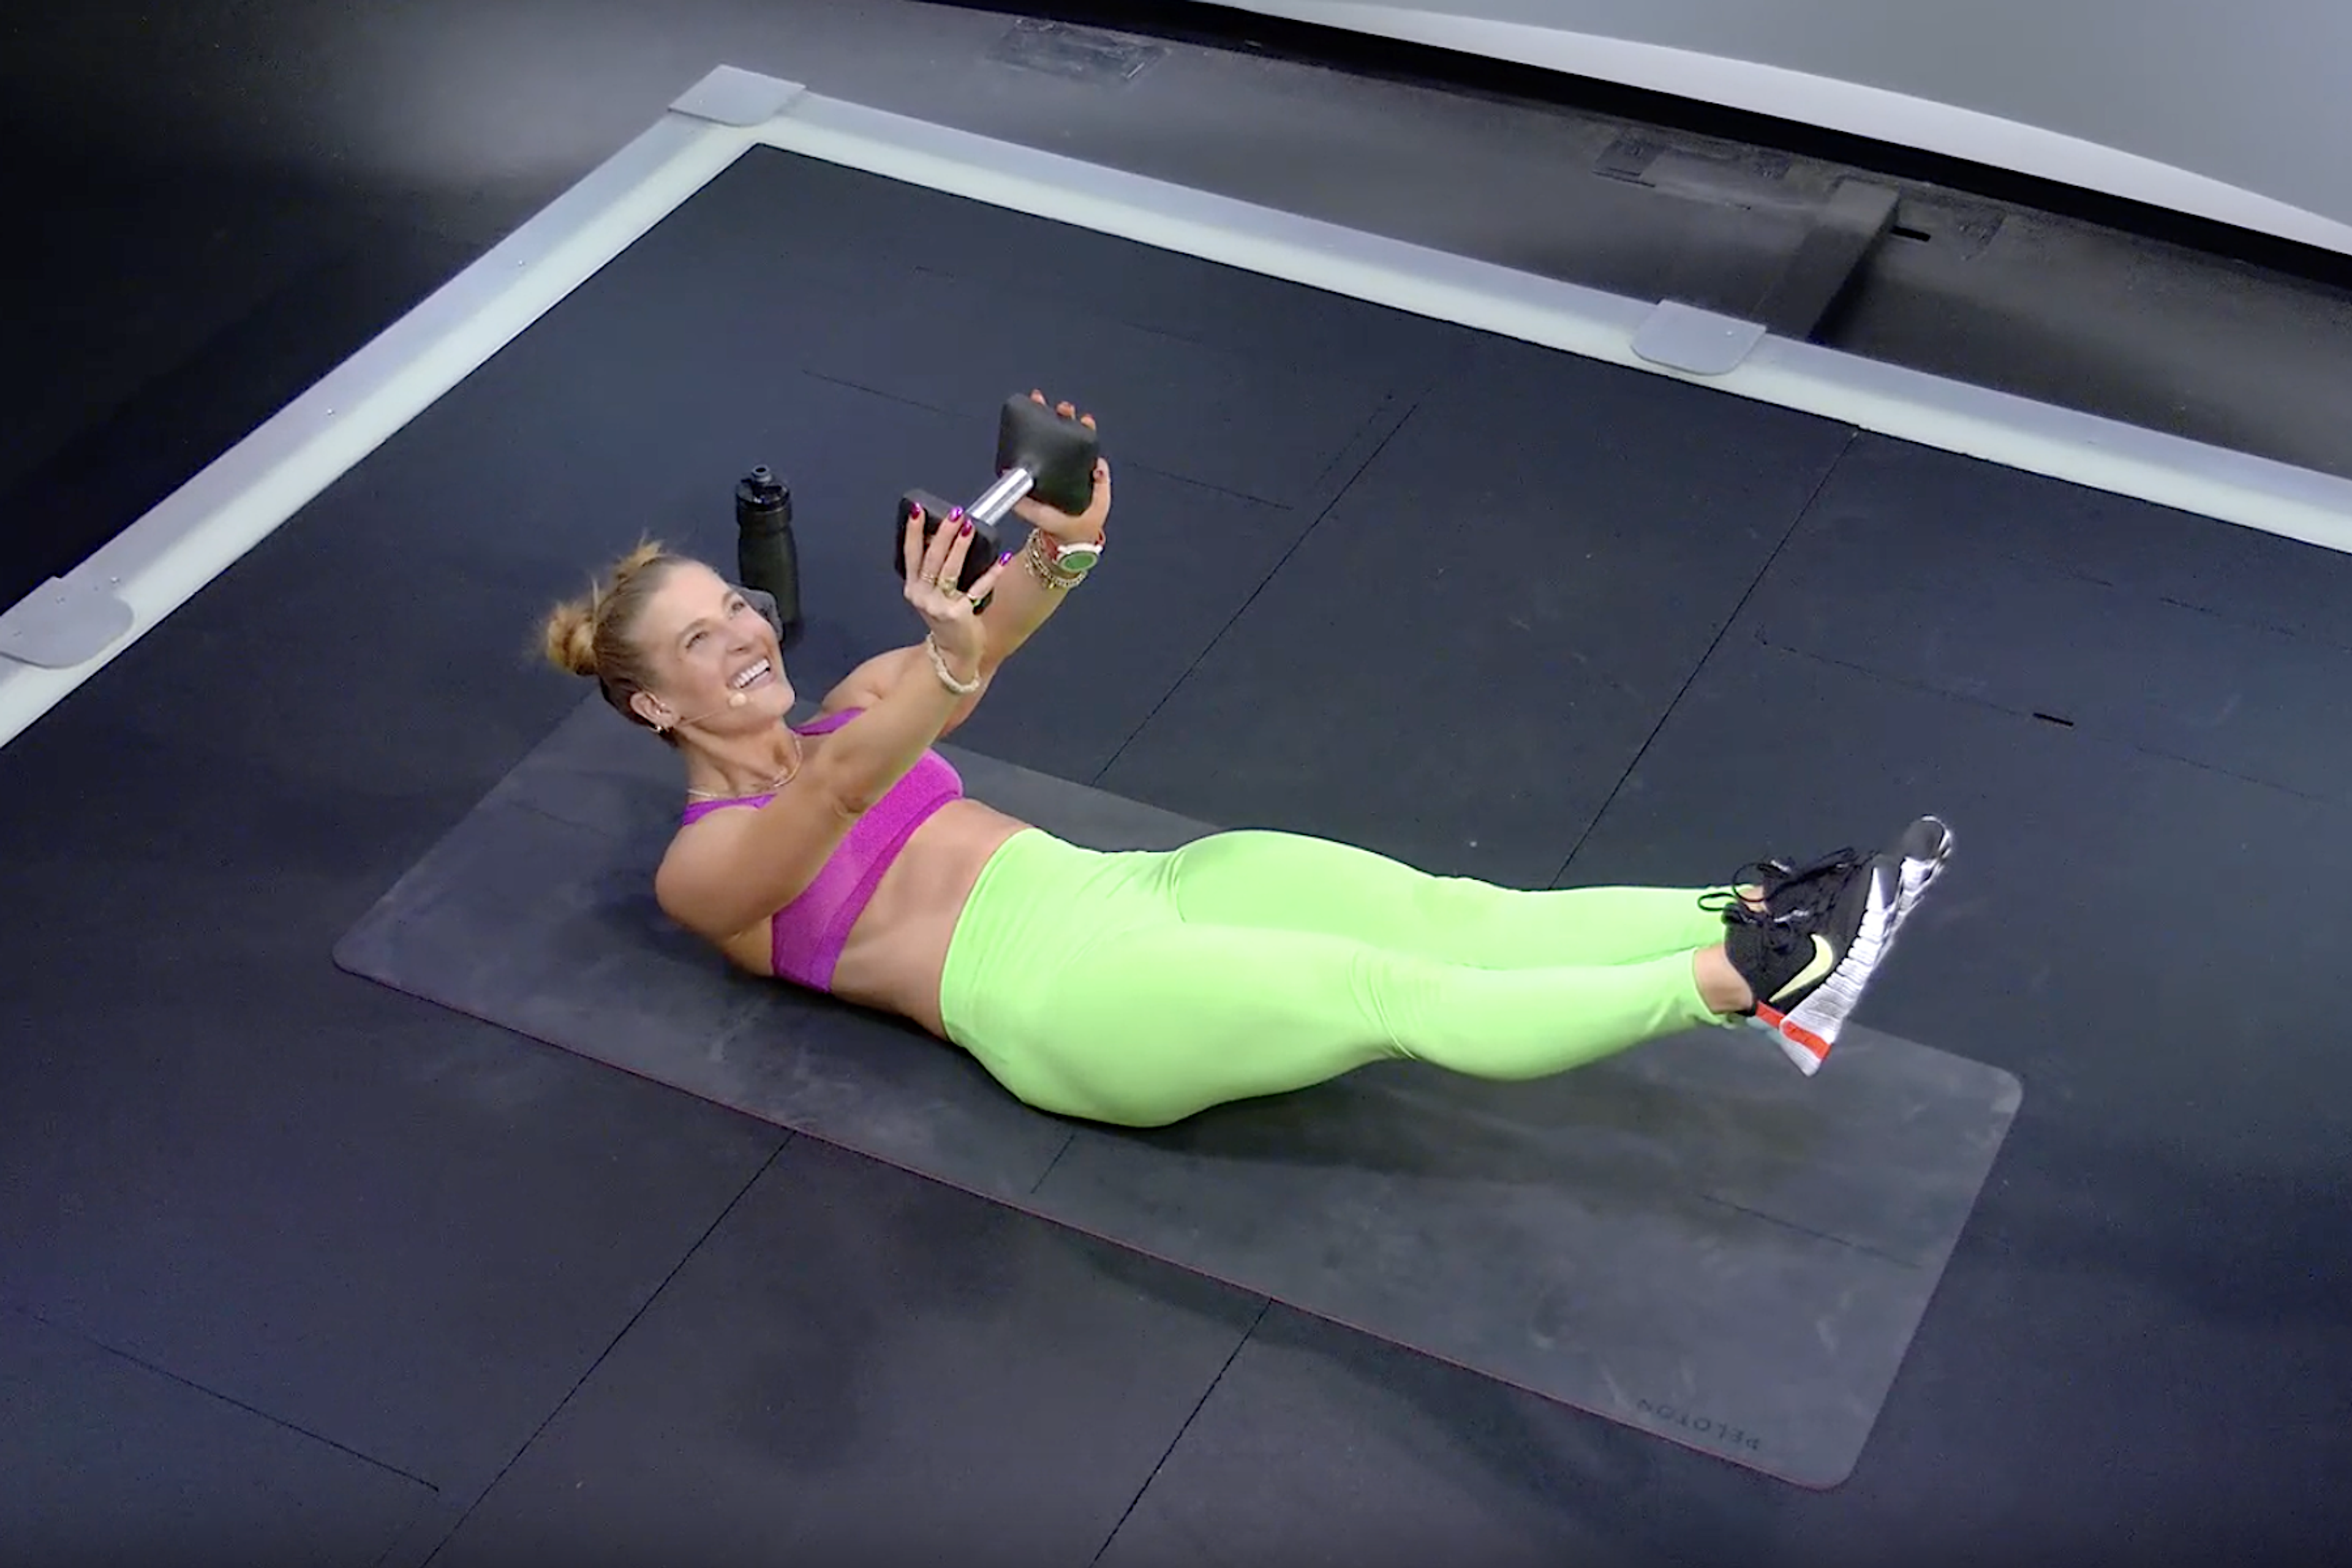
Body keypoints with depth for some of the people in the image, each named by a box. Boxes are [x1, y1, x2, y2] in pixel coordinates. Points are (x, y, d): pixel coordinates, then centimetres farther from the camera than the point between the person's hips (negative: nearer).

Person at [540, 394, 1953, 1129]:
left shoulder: (849, 708, 23)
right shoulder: (705, 868, 3)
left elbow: (984, 640, 0)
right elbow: (844, 793, -21)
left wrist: (1059, 554, -23)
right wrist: (949, 666, -41)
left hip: (1124, 888, 7)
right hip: (1063, 1001, -7)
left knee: (1447, 916, -14)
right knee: (1398, 996, -24)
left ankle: (1760, 914, -25)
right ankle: (1741, 981, -35)